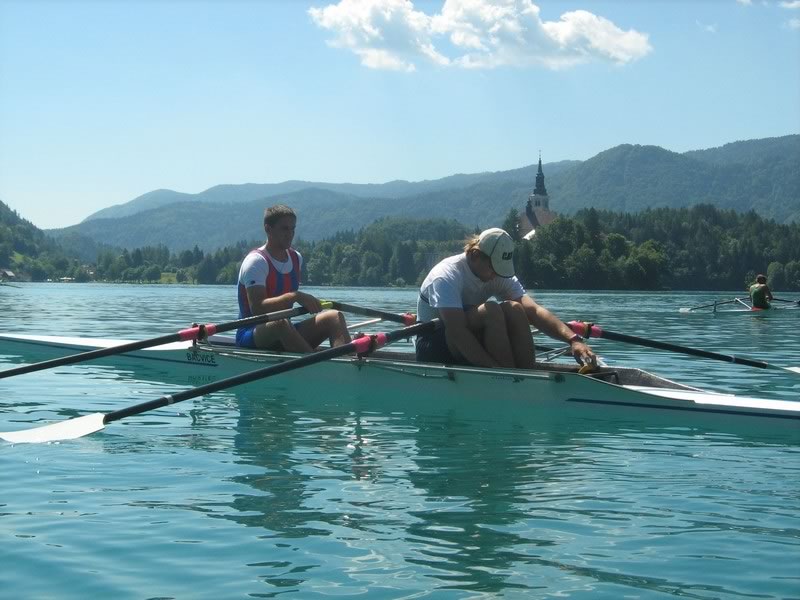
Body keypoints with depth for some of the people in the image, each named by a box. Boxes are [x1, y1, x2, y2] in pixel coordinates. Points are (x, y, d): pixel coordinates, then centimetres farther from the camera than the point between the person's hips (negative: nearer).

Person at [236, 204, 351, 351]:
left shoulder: (296, 258, 13)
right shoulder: (255, 261, -12)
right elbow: (257, 308, -26)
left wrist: (308, 302, 13)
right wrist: (295, 296, -34)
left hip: (284, 337, 7)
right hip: (250, 336, -7)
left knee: (334, 317, -14)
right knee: (281, 323, -40)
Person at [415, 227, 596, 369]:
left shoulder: (500, 275, -1)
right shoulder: (446, 275, -22)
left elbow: (534, 310, -13)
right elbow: (457, 332, -33)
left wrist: (573, 339, -29)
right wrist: (497, 369, -41)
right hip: (433, 349, -6)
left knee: (513, 309, -19)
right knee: (492, 311, -30)